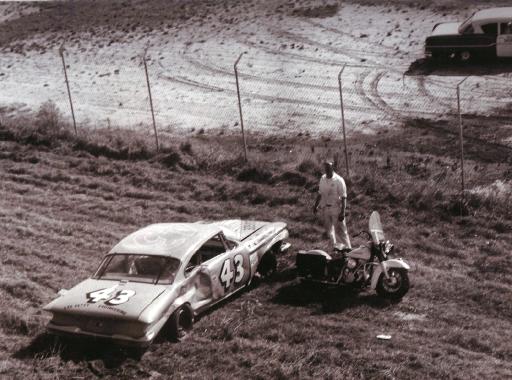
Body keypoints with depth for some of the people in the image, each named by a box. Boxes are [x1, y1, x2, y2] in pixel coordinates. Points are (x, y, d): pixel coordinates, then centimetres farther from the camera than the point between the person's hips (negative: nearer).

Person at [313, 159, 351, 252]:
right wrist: (316, 205, 15)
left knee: (341, 230, 0)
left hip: (336, 208, -5)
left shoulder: (339, 180, -14)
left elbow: (343, 198, -13)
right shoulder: (323, 179, 3)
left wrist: (342, 212, -17)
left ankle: (347, 249, 11)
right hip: (325, 208, 5)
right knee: (329, 230, 13)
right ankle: (333, 250, 25)